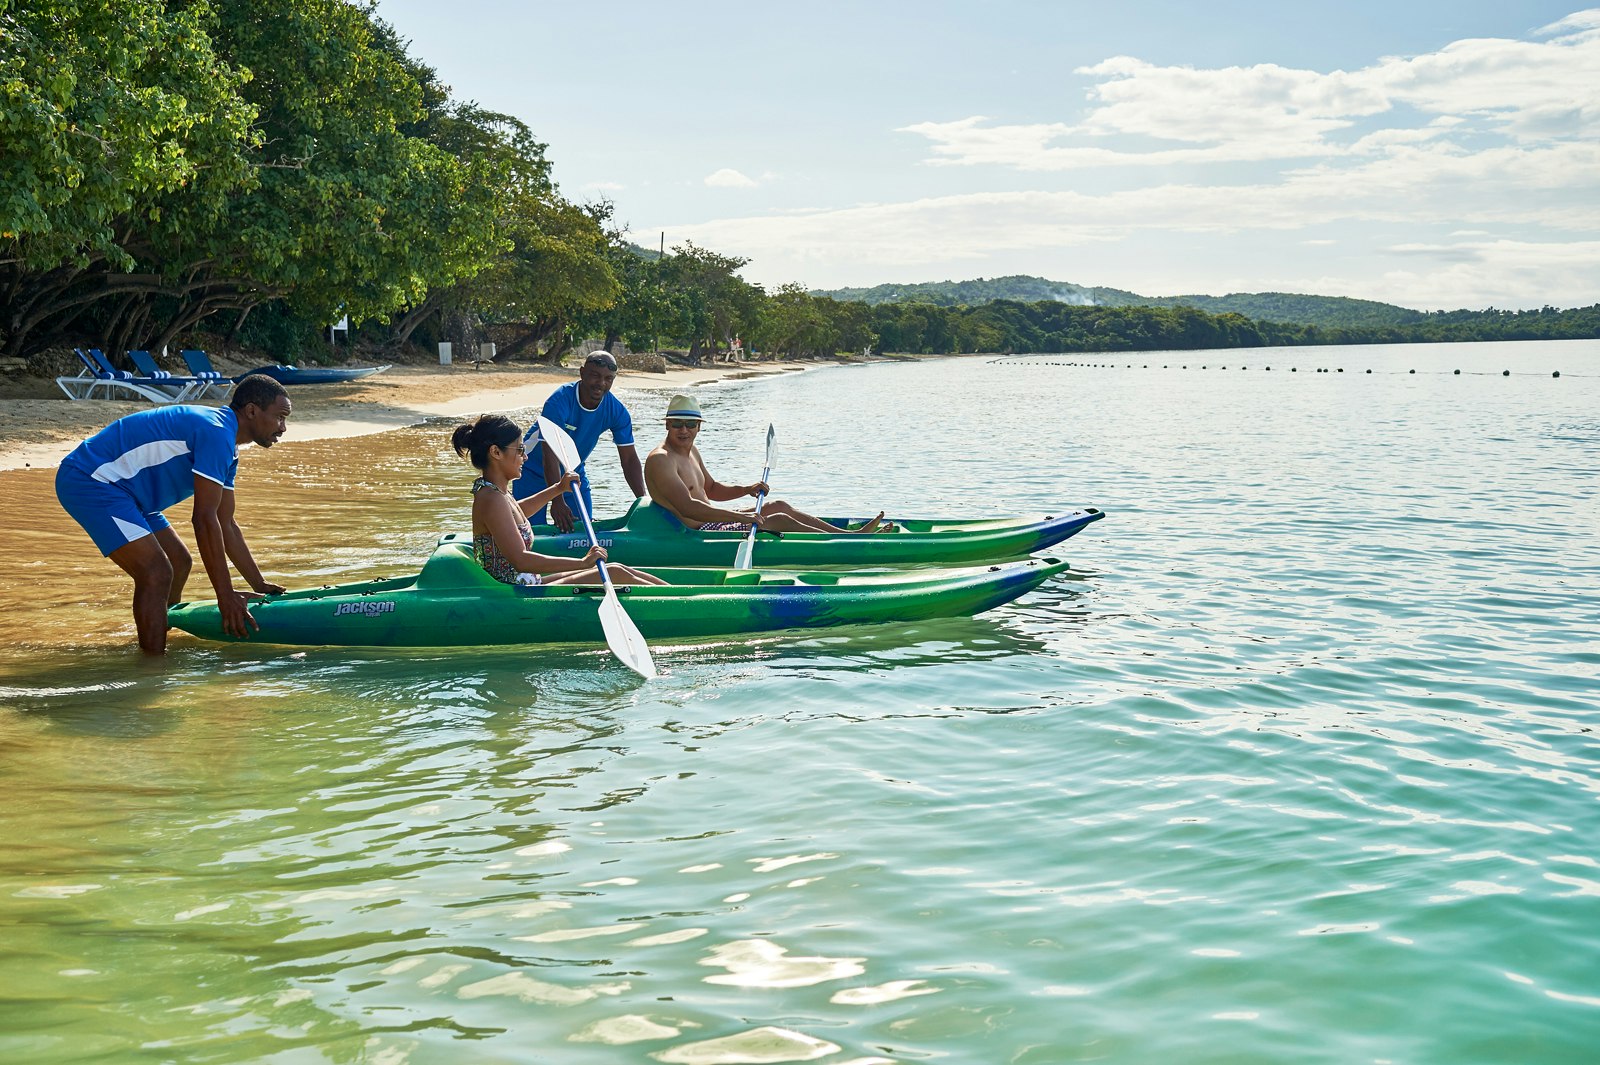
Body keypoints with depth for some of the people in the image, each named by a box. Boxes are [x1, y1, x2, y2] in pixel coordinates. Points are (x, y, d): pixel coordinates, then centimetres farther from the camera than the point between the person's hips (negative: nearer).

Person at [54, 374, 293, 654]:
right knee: (157, 573, -18)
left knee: (179, 562, 14)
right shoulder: (215, 432, -21)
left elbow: (225, 525, 17)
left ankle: (154, 649, 24)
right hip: (87, 481, -11)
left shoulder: (226, 447, 12)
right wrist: (226, 596, -21)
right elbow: (204, 519, -23)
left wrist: (260, 585, 16)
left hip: (119, 486, 11)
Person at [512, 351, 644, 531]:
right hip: (534, 473, -5)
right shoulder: (559, 401, -31)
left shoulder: (617, 411, -15)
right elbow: (549, 454, -36)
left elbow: (629, 459, -10)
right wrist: (557, 501, -46)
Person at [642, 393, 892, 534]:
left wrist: (746, 490, 10)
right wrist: (738, 517, -35)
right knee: (779, 520, -13)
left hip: (712, 523, 11)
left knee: (778, 506, 11)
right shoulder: (661, 460, -18)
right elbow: (686, 507, -30)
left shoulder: (690, 451, 14)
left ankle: (852, 533, 14)